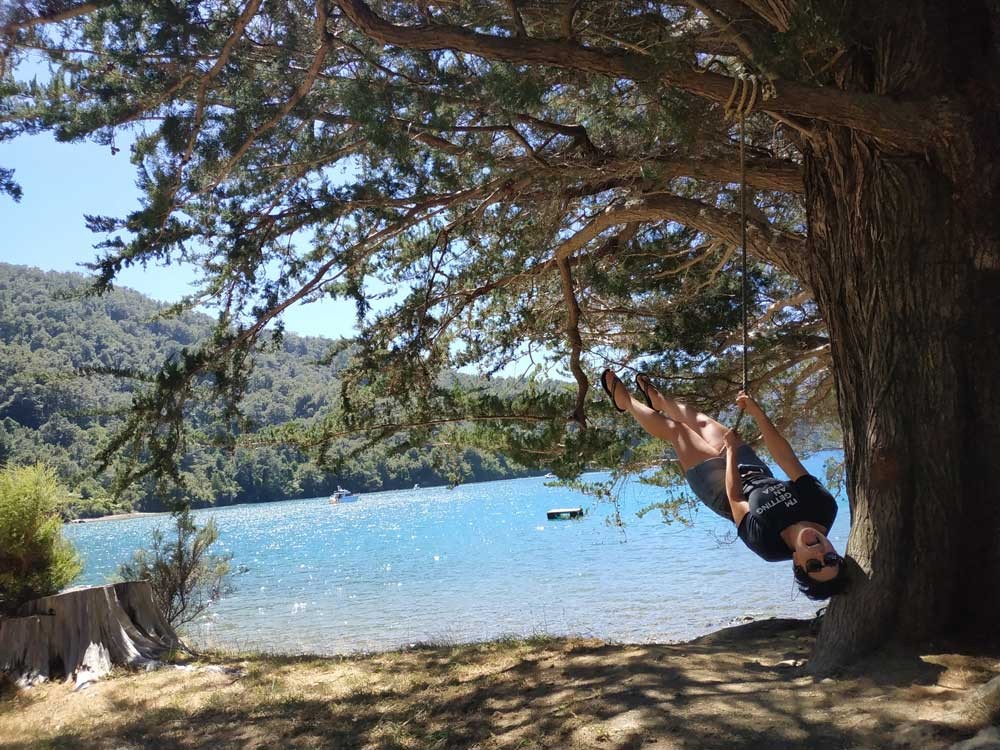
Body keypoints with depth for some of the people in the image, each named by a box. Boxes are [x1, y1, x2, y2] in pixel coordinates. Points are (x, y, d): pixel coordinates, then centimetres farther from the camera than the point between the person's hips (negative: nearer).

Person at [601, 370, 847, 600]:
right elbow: (786, 457, -33)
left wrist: (730, 449, -19)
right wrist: (757, 412, -33)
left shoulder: (766, 544, -42)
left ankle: (625, 400, 40)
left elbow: (735, 498, -28)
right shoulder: (824, 507, -35)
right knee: (701, 422, 21)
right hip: (758, 474, 5)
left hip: (721, 488, -5)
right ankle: (658, 400, 54)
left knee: (674, 429, 9)